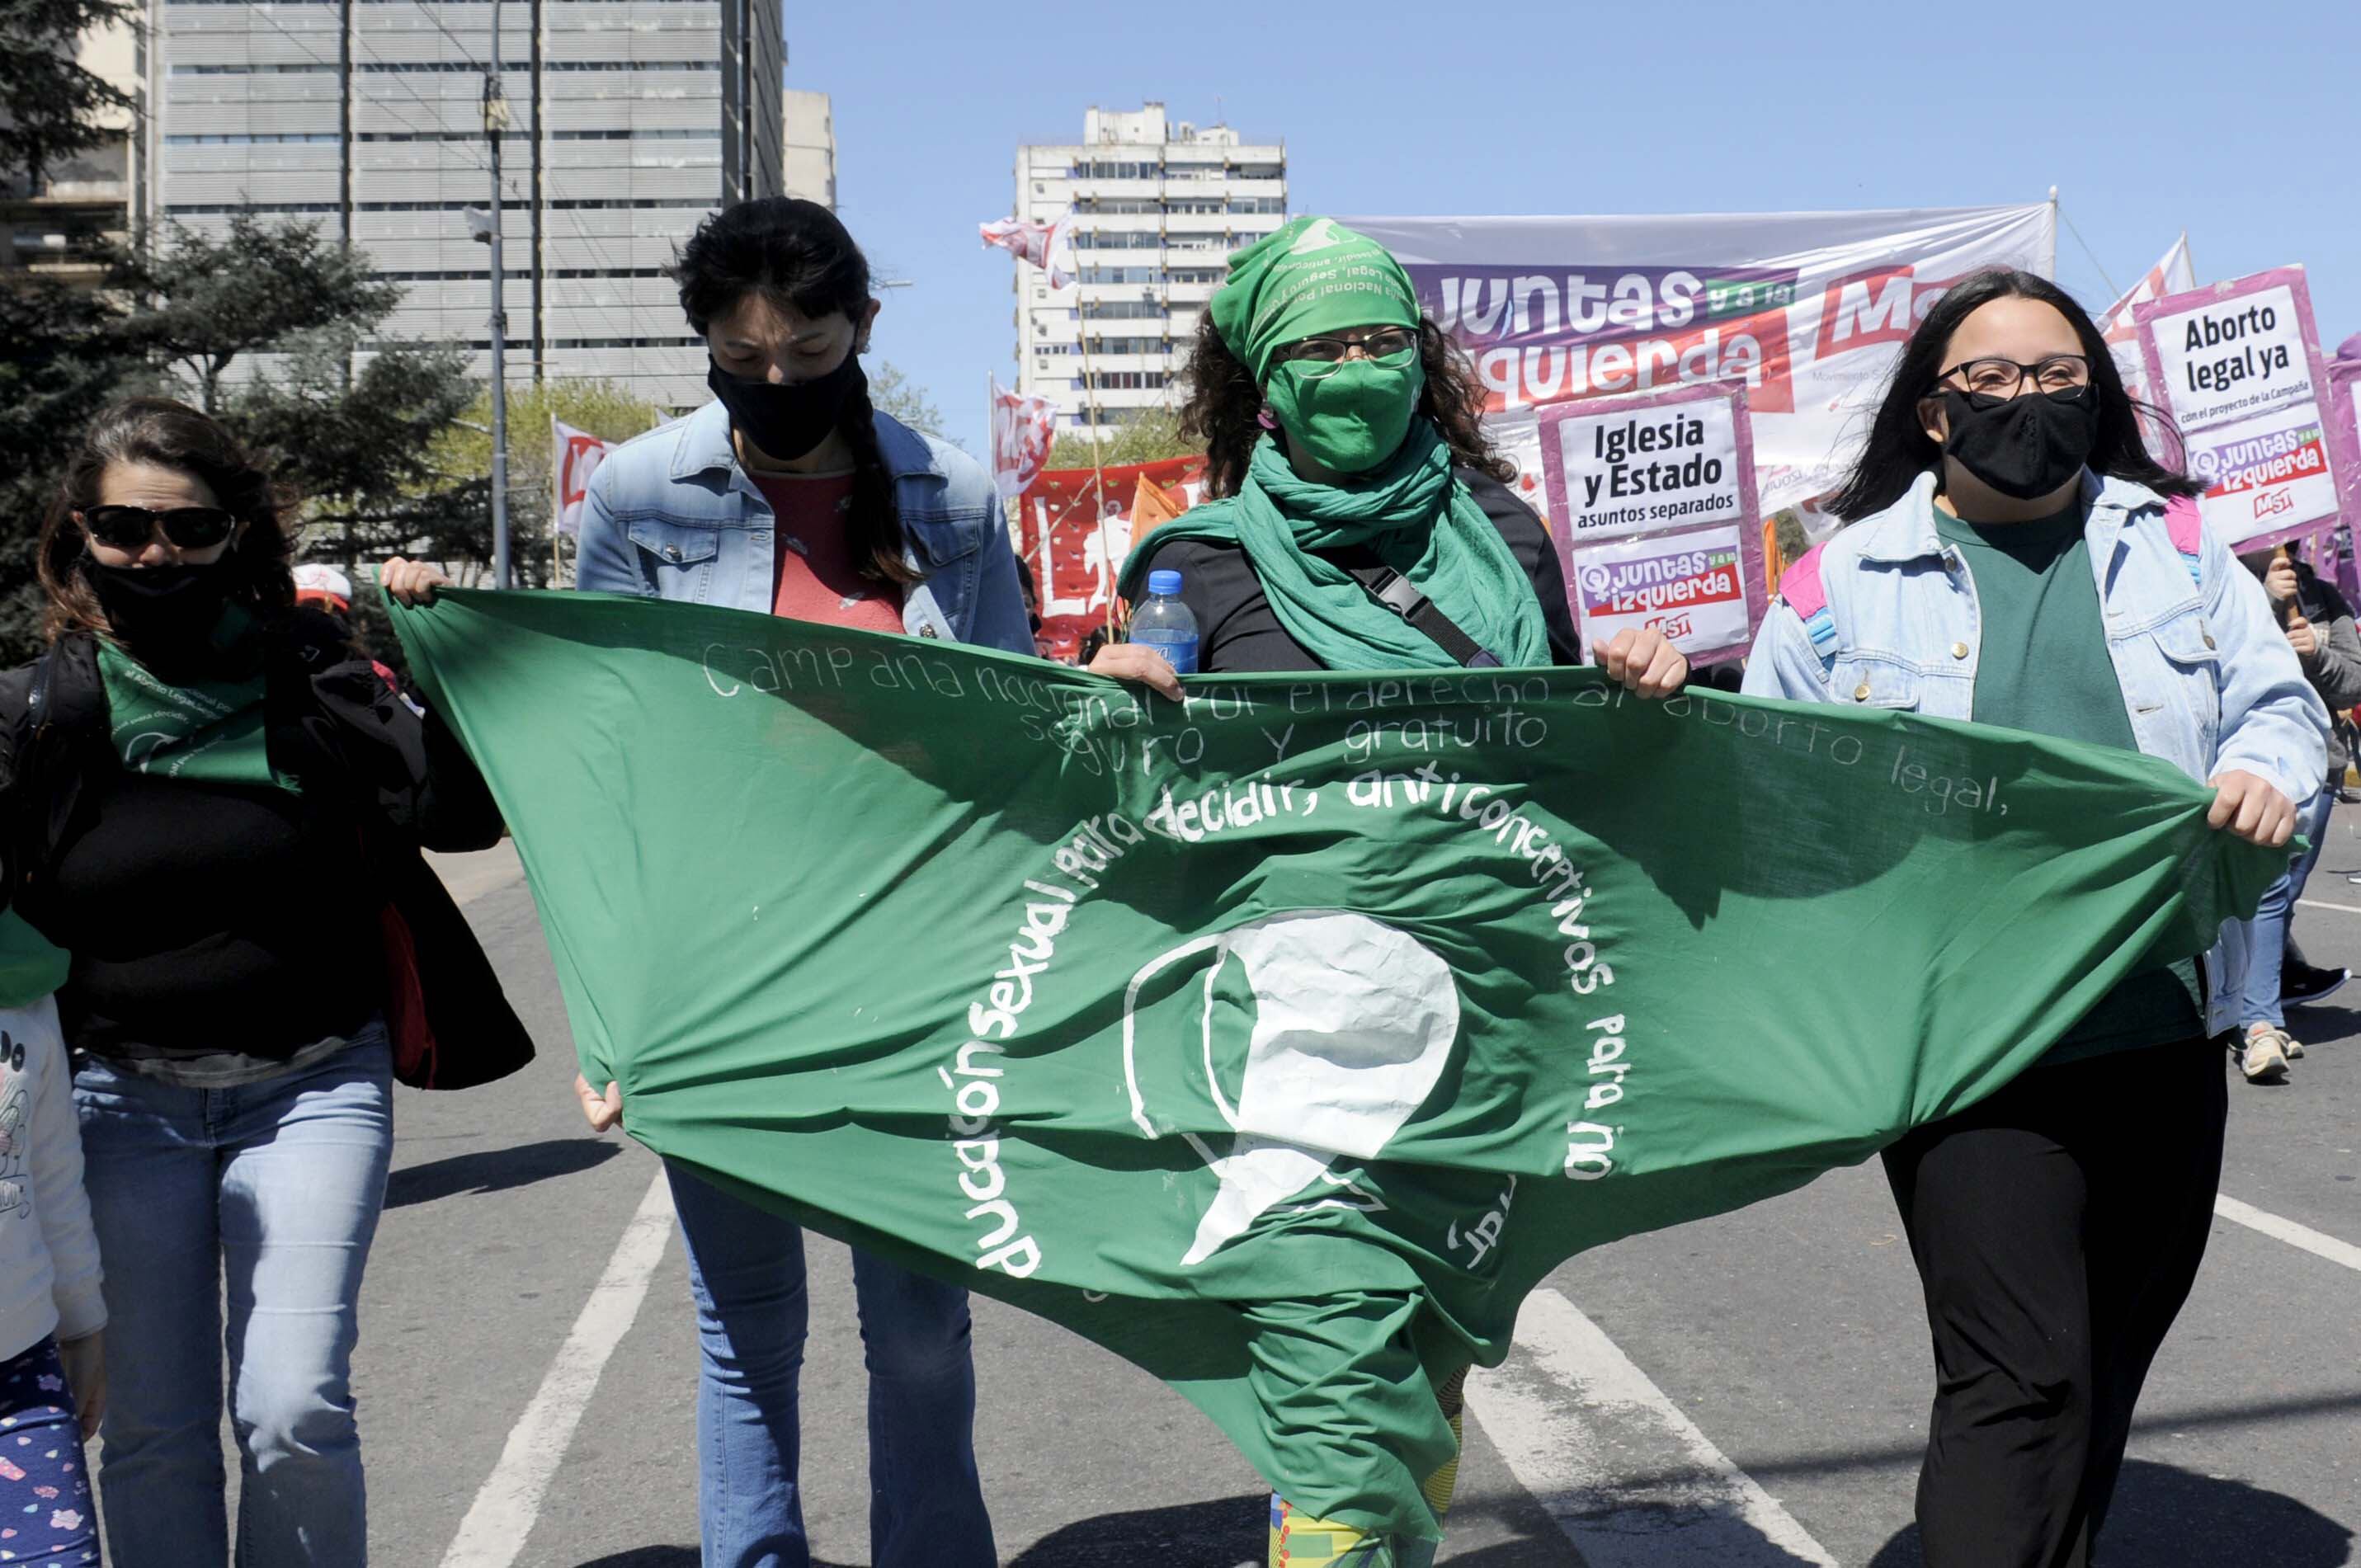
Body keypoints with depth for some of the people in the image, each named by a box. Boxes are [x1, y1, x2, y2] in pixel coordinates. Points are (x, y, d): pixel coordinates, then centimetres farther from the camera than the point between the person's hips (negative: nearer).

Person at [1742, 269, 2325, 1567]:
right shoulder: (1843, 582, 5)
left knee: (2110, 1363, 16)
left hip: (2163, 1034, 4)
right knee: (2022, 1376, -12)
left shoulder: (2174, 546, 13)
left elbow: (2275, 704, 12)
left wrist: (2265, 771, -9)